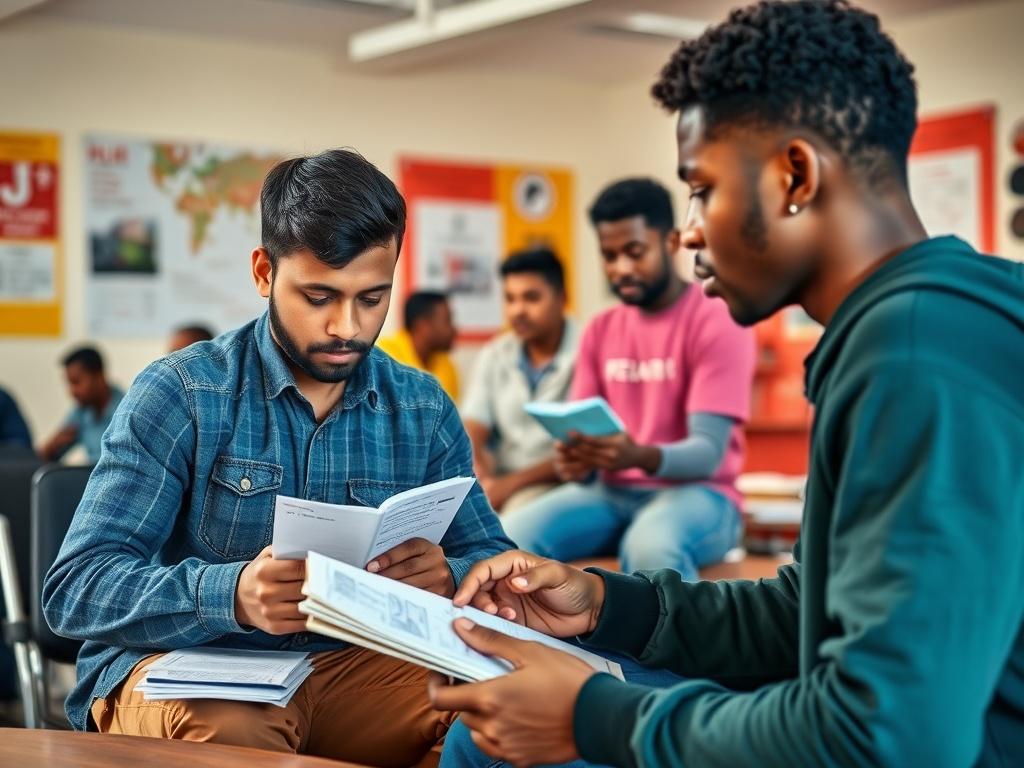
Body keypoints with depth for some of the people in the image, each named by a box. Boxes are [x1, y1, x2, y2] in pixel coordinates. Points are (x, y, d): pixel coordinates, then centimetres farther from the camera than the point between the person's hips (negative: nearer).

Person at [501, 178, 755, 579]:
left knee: (650, 547, -40)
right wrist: (574, 461, -19)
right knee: (509, 539, -23)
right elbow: (581, 436, 7)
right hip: (611, 491, 5)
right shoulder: (599, 330, 12)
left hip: (694, 492, -5)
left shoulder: (717, 321, -6)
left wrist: (640, 456, -36)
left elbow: (708, 451, -15)